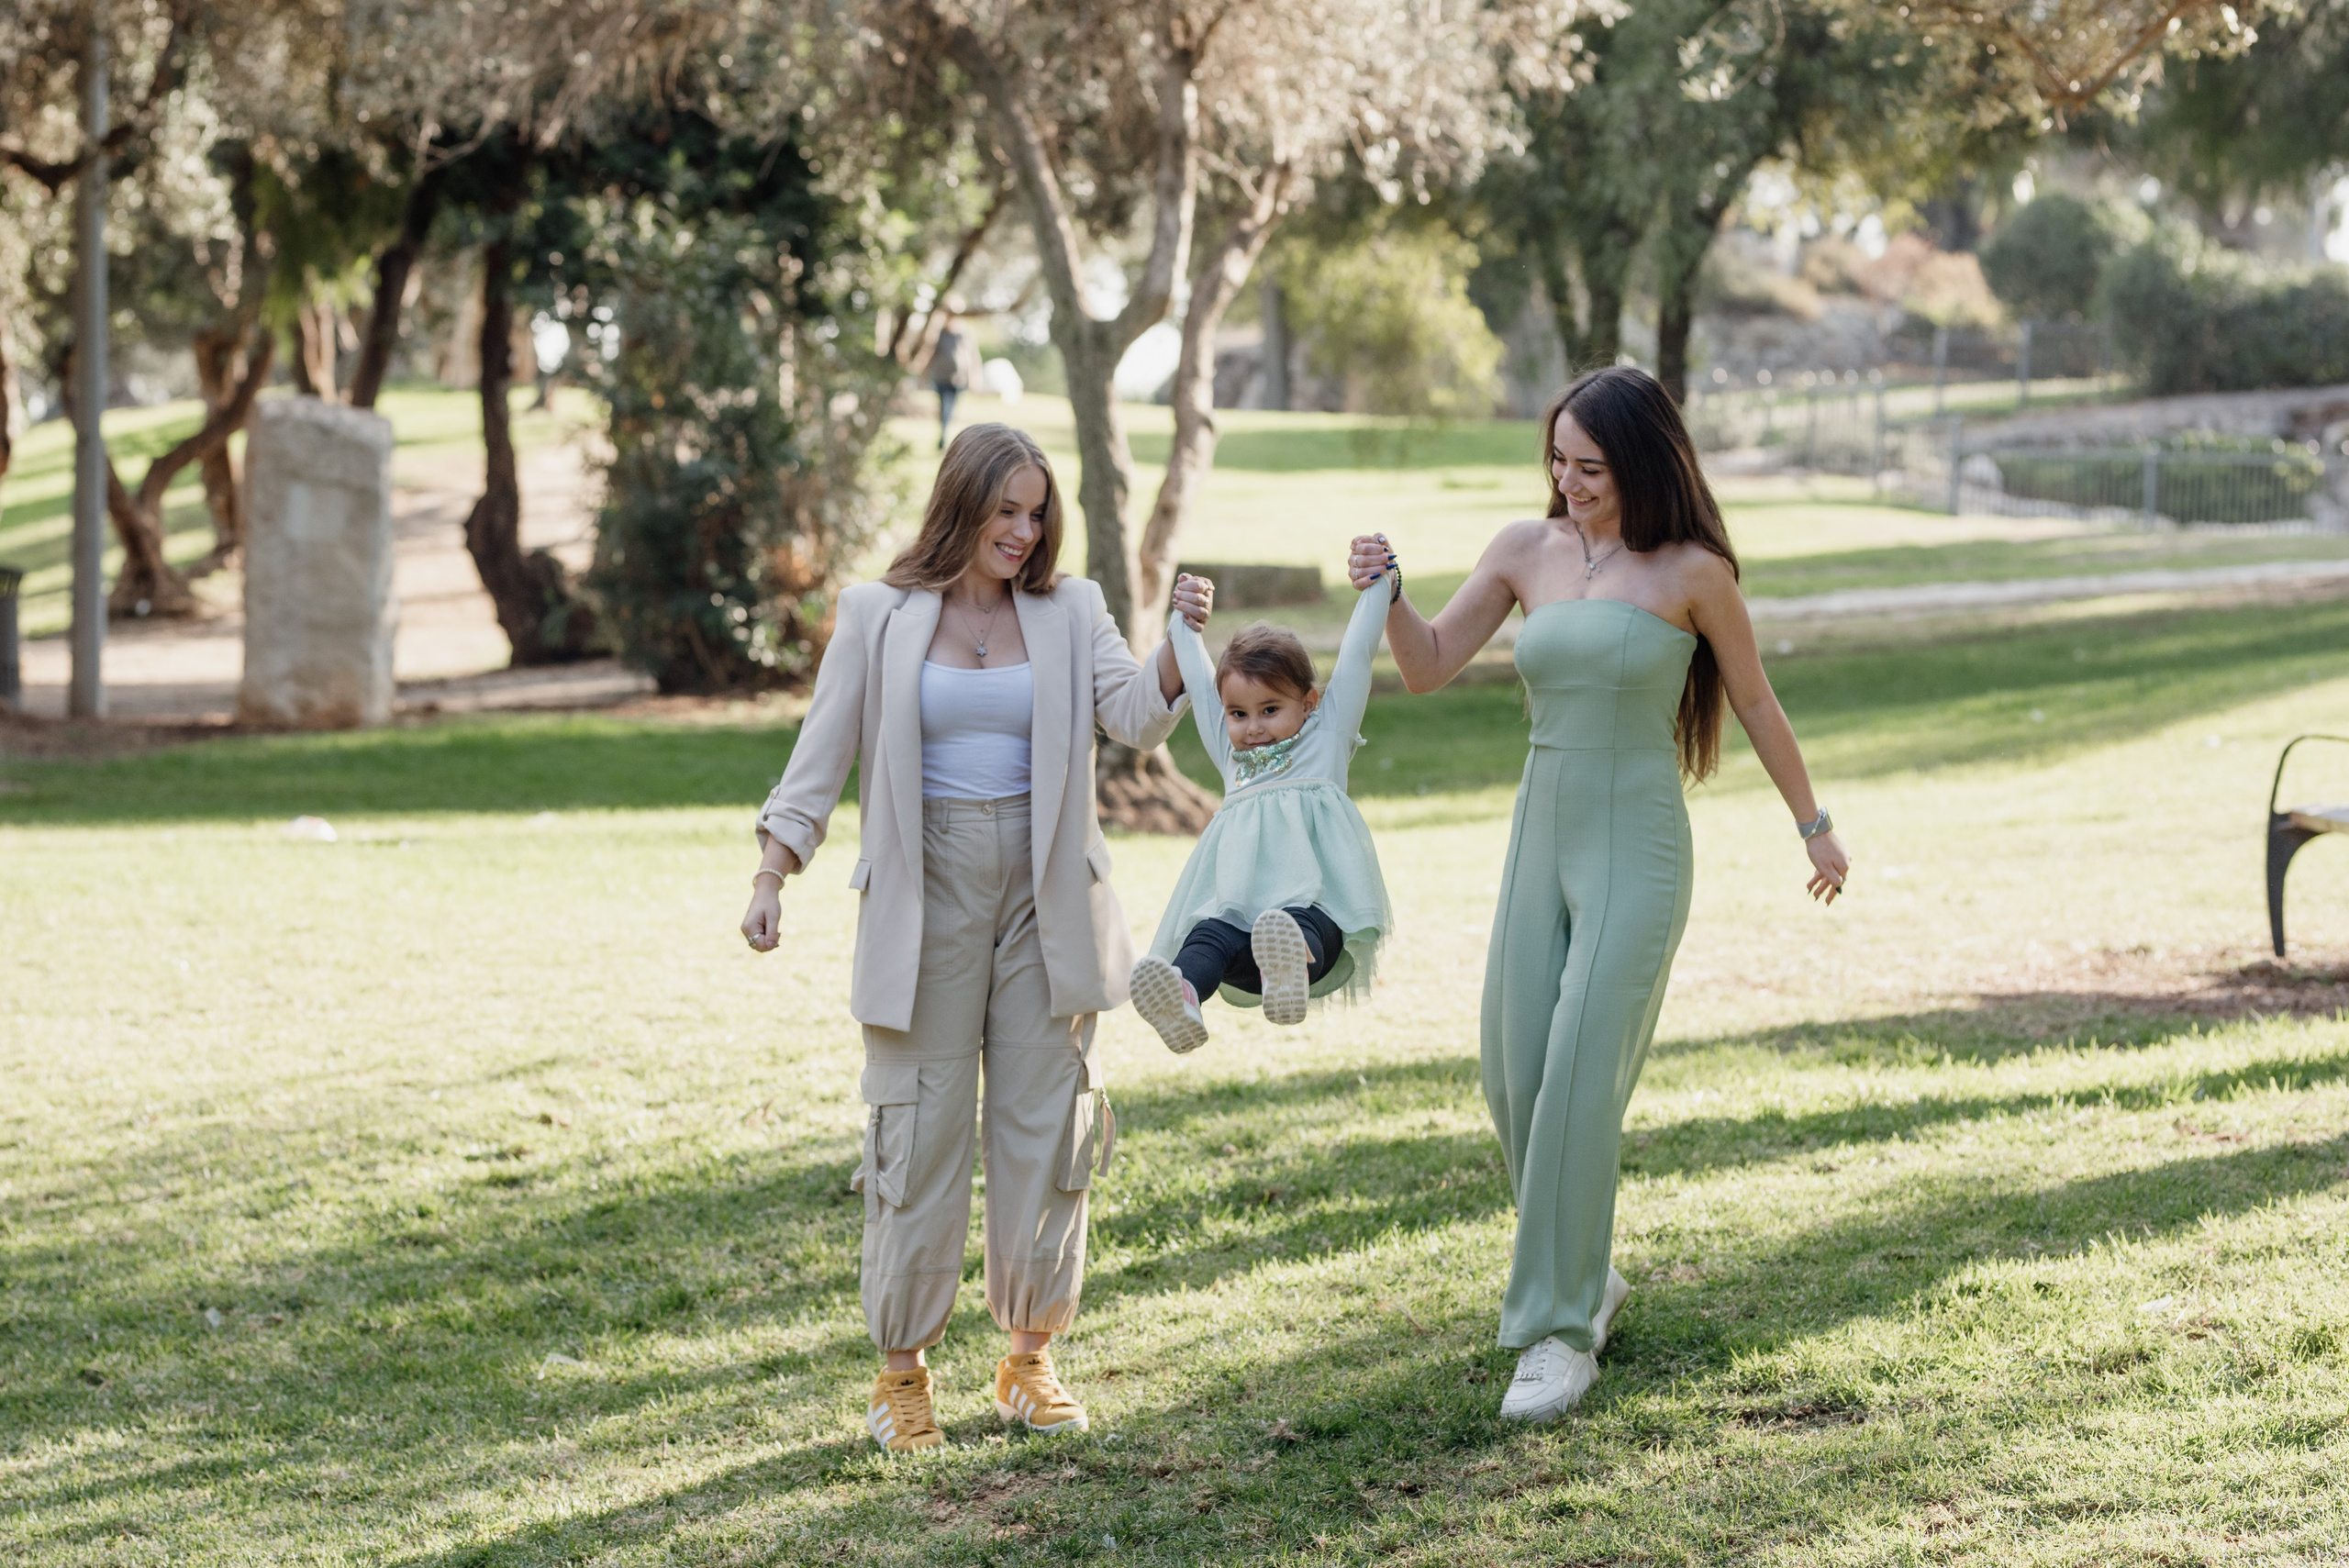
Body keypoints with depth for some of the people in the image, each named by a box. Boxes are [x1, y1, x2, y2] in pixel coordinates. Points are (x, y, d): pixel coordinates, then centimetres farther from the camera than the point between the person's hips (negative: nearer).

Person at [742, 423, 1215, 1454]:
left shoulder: (1068, 614, 6)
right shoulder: (879, 618, 2)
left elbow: (1137, 719, -7)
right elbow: (820, 758, 2)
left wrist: (1181, 643, -26)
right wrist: (770, 879, -9)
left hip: (1042, 892, 2)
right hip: (926, 892, -2)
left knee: (1045, 1126, 4)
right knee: (918, 1129, -2)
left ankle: (1030, 1360, 17)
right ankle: (901, 1371, 9)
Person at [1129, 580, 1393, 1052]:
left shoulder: (1326, 738, 21)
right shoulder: (1231, 754, 31)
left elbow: (1358, 652, 22)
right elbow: (1196, 675, 41)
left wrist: (1378, 582, 26)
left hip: (1313, 906, -3)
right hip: (1237, 913, 3)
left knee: (1306, 927, -39)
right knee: (1210, 936, -33)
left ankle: (1291, 969, -72)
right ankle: (1182, 997, -63)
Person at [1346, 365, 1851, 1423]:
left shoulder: (1692, 573, -5)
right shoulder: (1526, 552, 6)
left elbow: (1755, 704, 7)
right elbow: (1428, 668, 7)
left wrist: (1814, 827, 17)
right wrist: (1386, 594, -12)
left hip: (1637, 849, -5)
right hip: (1541, 835, 5)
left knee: (1580, 1084, -13)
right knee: (1513, 1081, 5)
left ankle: (1561, 1332, -7)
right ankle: (1586, 1276, 28)